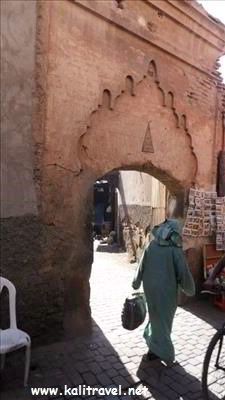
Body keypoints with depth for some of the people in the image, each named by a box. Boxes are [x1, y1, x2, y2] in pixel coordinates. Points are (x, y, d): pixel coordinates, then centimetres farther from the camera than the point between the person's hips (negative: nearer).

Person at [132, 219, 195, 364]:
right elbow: (184, 273, -12)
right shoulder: (175, 250, -15)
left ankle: (155, 349, 31)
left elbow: (141, 267, 5)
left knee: (156, 317, 20)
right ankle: (165, 354, 24)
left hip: (150, 289, 4)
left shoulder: (151, 246, -2)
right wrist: (190, 290, 5)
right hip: (167, 290, -4)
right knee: (163, 320, 10)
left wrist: (136, 283, 20)